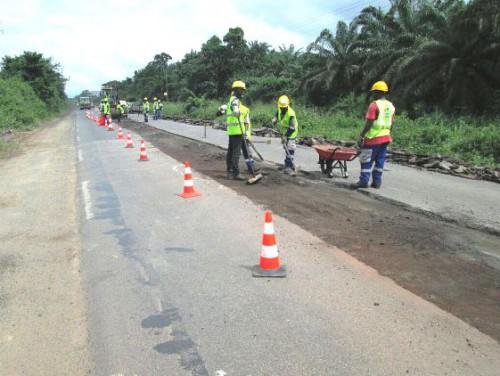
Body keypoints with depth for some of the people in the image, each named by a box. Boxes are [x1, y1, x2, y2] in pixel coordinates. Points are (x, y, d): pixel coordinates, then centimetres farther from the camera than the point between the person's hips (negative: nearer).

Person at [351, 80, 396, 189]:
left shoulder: (374, 105, -13)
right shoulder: (391, 106, 11)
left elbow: (369, 123, -17)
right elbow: (391, 123, 14)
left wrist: (361, 136, -13)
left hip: (373, 138, -7)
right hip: (385, 137, 7)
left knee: (367, 160, -2)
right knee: (380, 160, 11)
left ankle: (364, 181, -2)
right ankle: (377, 181, 14)